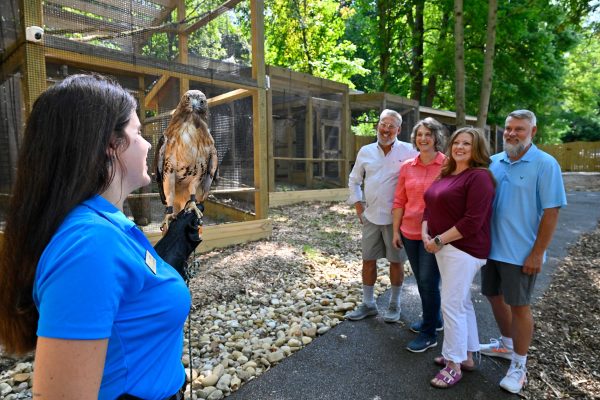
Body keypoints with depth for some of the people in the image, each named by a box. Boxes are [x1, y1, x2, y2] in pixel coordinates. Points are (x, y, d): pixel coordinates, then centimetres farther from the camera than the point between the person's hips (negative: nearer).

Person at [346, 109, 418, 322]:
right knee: (368, 260, 11)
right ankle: (368, 304, 27)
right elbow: (354, 180, 13)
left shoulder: (408, 151, -7)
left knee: (396, 261, 9)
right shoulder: (365, 151, 4)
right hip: (371, 216, 4)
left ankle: (394, 304, 28)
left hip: (396, 217, -3)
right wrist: (358, 207, 6)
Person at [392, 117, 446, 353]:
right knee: (422, 280, 18)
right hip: (409, 233, 5)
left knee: (428, 282, 2)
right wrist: (396, 230, 7)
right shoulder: (407, 166, 4)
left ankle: (429, 334, 20)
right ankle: (433, 318, 40)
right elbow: (399, 201, 8)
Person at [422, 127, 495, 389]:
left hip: (464, 249, -9)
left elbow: (472, 221, -22)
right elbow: (430, 206, 13)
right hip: (443, 247, 9)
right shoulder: (446, 174, 13)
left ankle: (454, 365, 14)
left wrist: (439, 240, -17)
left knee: (452, 305, -3)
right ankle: (467, 355, 33)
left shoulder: (479, 176, -14)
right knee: (462, 302, 18)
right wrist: (425, 234, -3)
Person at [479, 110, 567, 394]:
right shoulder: (493, 162, 4)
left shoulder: (545, 164, -11)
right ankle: (507, 344, 42)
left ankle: (519, 365, 24)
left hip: (520, 252, -6)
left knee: (518, 305, 6)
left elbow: (551, 212, -13)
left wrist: (537, 253, -15)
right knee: (494, 296, 18)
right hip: (490, 246, 6)